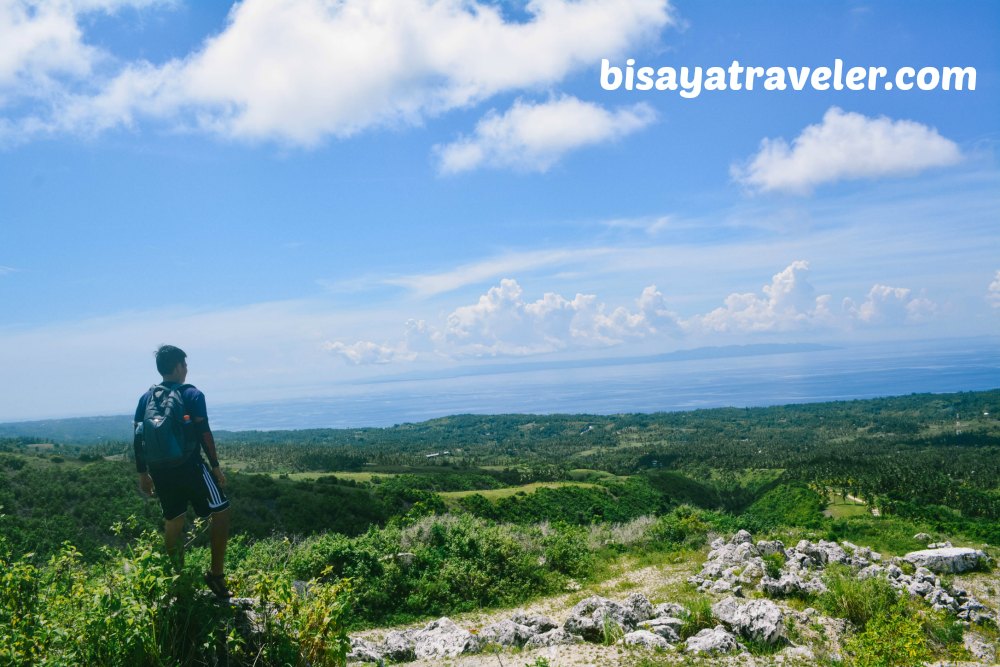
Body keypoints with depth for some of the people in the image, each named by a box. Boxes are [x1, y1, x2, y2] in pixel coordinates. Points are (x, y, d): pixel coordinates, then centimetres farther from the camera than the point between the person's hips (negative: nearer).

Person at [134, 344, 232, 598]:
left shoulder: (146, 399, 7)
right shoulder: (192, 395, -9)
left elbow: (138, 440, 8)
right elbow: (204, 434, -12)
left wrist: (143, 474, 16)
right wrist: (216, 467, -5)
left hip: (161, 472, 6)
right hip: (190, 468, -5)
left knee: (173, 522, 18)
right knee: (221, 510, 7)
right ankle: (216, 574, 2)